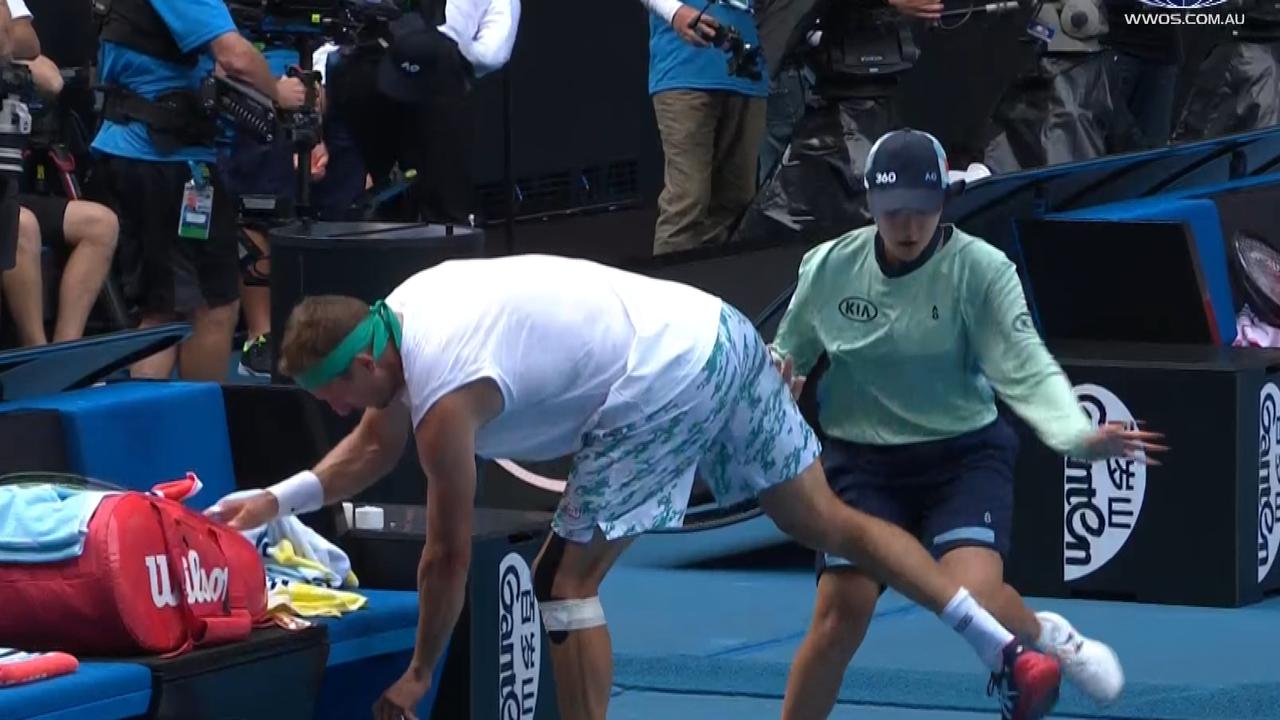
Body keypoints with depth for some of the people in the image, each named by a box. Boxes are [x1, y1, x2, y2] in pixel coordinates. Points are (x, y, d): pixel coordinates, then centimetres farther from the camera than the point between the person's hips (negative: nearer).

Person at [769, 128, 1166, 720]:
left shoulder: (982, 270, -13)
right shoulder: (827, 269, -4)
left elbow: (1026, 369, -20)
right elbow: (788, 354, 13)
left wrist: (1078, 434, -37)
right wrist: (777, 374, -12)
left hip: (965, 455, -2)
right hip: (863, 461, 2)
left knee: (974, 594, -23)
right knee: (841, 611, -12)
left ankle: (1047, 637, 14)